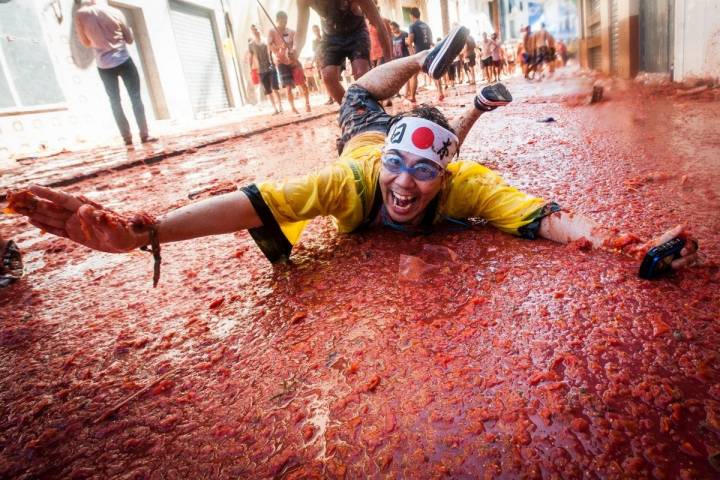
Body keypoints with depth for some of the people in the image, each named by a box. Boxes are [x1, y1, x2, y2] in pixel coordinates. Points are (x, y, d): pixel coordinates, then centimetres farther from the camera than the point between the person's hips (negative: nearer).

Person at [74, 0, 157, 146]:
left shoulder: (80, 15, 0)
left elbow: (85, 42, 9)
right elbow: (130, 39, 6)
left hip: (104, 65, 1)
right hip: (124, 60, -1)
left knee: (115, 101, 9)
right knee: (135, 97, 4)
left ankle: (127, 137, 4)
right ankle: (144, 134, -3)